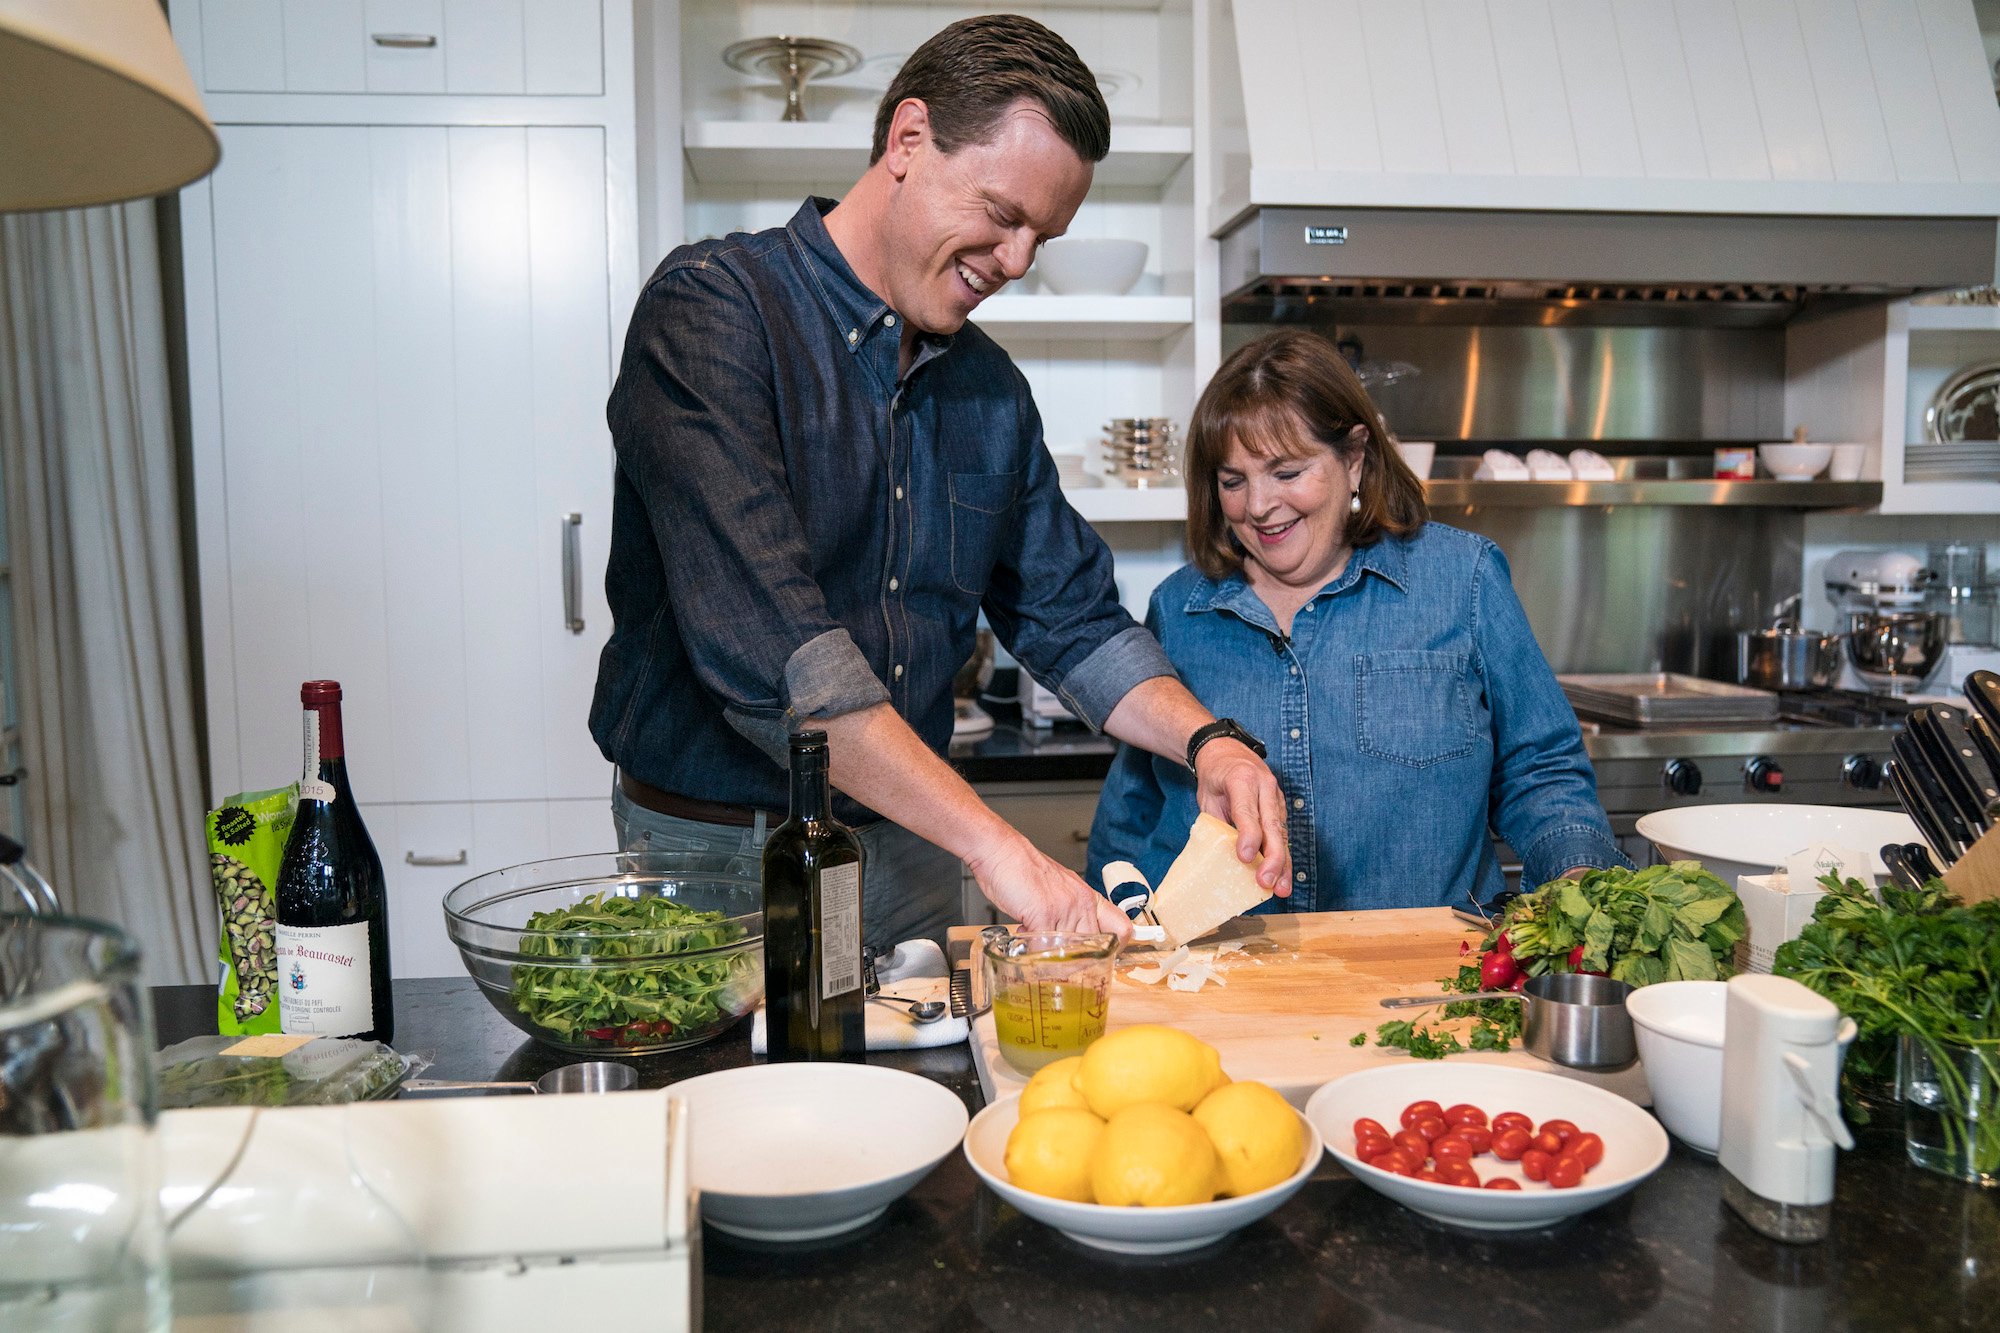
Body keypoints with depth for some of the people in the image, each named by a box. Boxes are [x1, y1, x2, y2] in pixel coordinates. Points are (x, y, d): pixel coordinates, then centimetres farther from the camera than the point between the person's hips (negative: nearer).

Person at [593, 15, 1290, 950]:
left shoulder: (991, 389, 7)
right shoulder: (711, 307, -15)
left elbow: (1071, 619, 12)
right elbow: (762, 642, -28)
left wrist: (1205, 741, -7)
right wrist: (994, 846, -29)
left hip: (909, 856, 6)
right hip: (716, 858, -5)